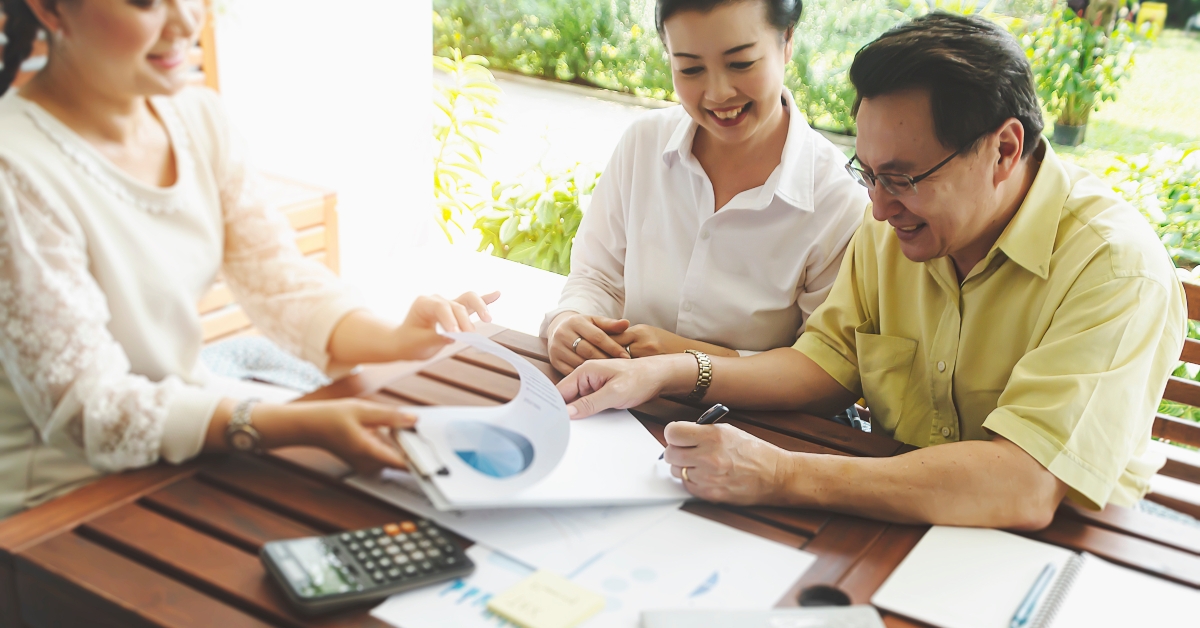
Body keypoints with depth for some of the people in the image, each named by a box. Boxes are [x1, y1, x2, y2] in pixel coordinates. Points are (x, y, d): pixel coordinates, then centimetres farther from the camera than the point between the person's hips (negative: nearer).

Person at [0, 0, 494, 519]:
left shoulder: (197, 115, 2)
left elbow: (276, 274, -1)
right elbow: (84, 409, -24)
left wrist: (395, 341, -22)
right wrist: (306, 425, -35)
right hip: (60, 501, -6)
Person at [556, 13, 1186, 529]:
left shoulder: (1117, 268, -22)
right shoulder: (892, 226, -2)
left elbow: (1027, 488, -32)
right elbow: (832, 366, 6)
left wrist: (781, 476, -35)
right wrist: (668, 373, -8)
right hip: (896, 525, 5)